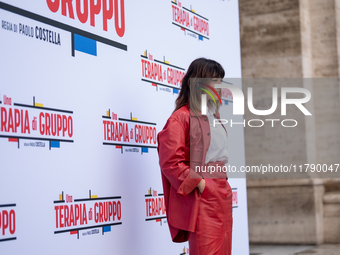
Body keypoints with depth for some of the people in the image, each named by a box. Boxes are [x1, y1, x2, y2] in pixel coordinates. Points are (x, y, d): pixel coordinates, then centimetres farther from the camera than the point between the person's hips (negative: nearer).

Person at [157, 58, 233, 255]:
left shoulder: (214, 115, 17)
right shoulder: (181, 117, -9)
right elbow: (170, 162, -16)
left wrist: (223, 183, 15)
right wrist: (199, 183, -16)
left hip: (223, 194, 8)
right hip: (201, 199, -8)